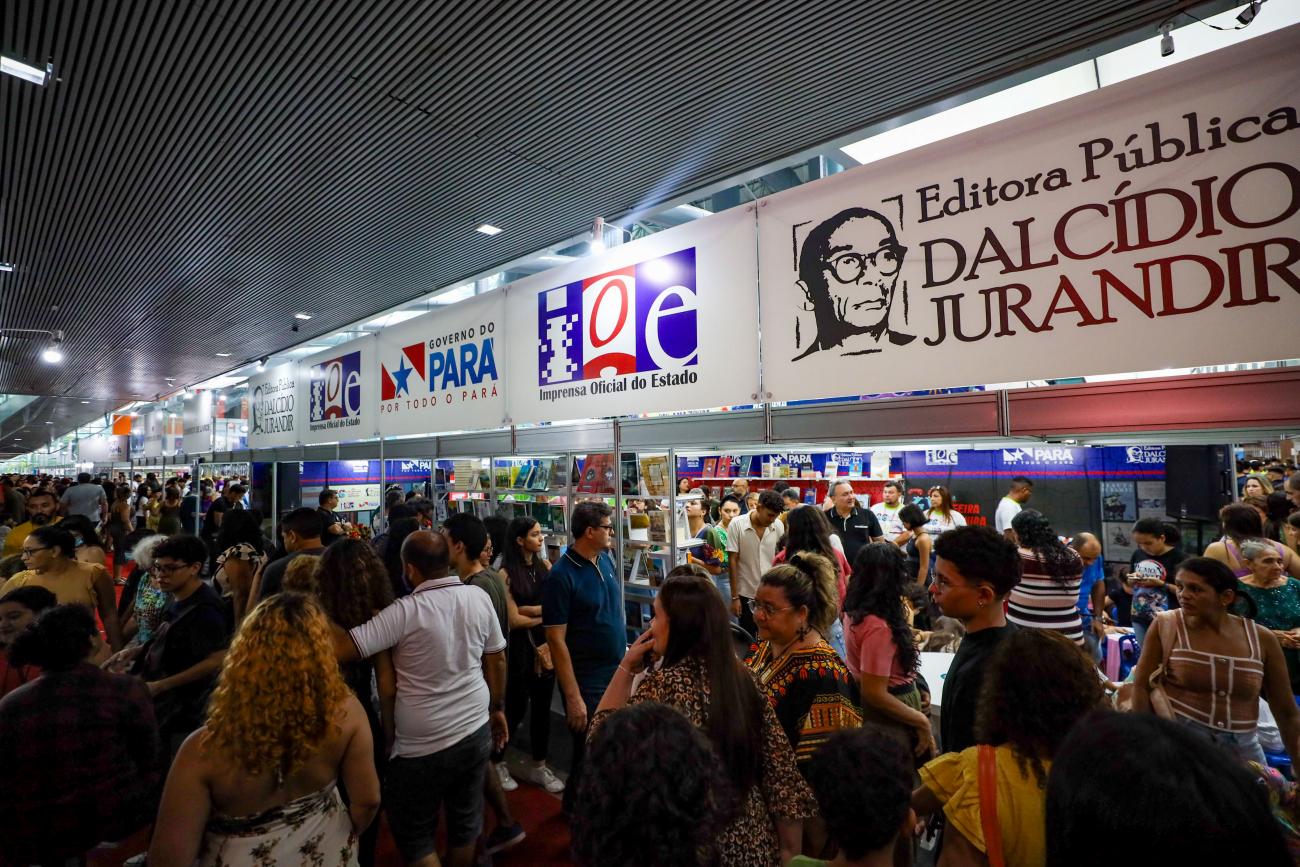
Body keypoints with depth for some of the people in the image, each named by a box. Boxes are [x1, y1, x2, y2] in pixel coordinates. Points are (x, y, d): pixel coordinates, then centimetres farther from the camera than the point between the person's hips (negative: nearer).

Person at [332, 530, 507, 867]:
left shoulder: (406, 611, -22)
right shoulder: (479, 597, -8)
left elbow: (340, 649, -24)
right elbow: (496, 660, 2)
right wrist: (497, 709, 15)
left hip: (422, 745, -4)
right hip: (476, 730, 5)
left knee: (413, 834, 20)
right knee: (465, 822, 24)